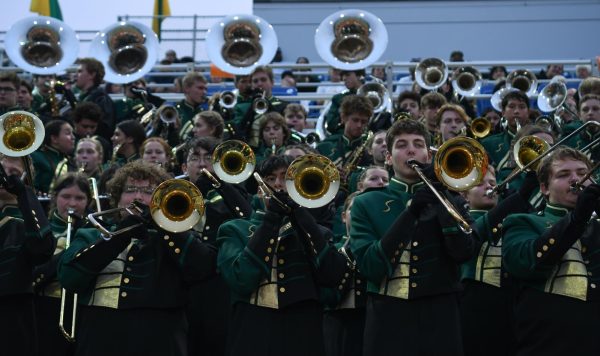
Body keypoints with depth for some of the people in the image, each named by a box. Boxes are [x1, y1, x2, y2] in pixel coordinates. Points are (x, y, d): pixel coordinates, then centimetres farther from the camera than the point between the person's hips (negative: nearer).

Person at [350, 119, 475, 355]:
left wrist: (441, 194, -10)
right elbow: (369, 266, -8)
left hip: (439, 319, 1)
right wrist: (409, 212, -14)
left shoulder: (449, 200, 11)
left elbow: (463, 253, -7)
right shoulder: (367, 204, 7)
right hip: (387, 321, -1)